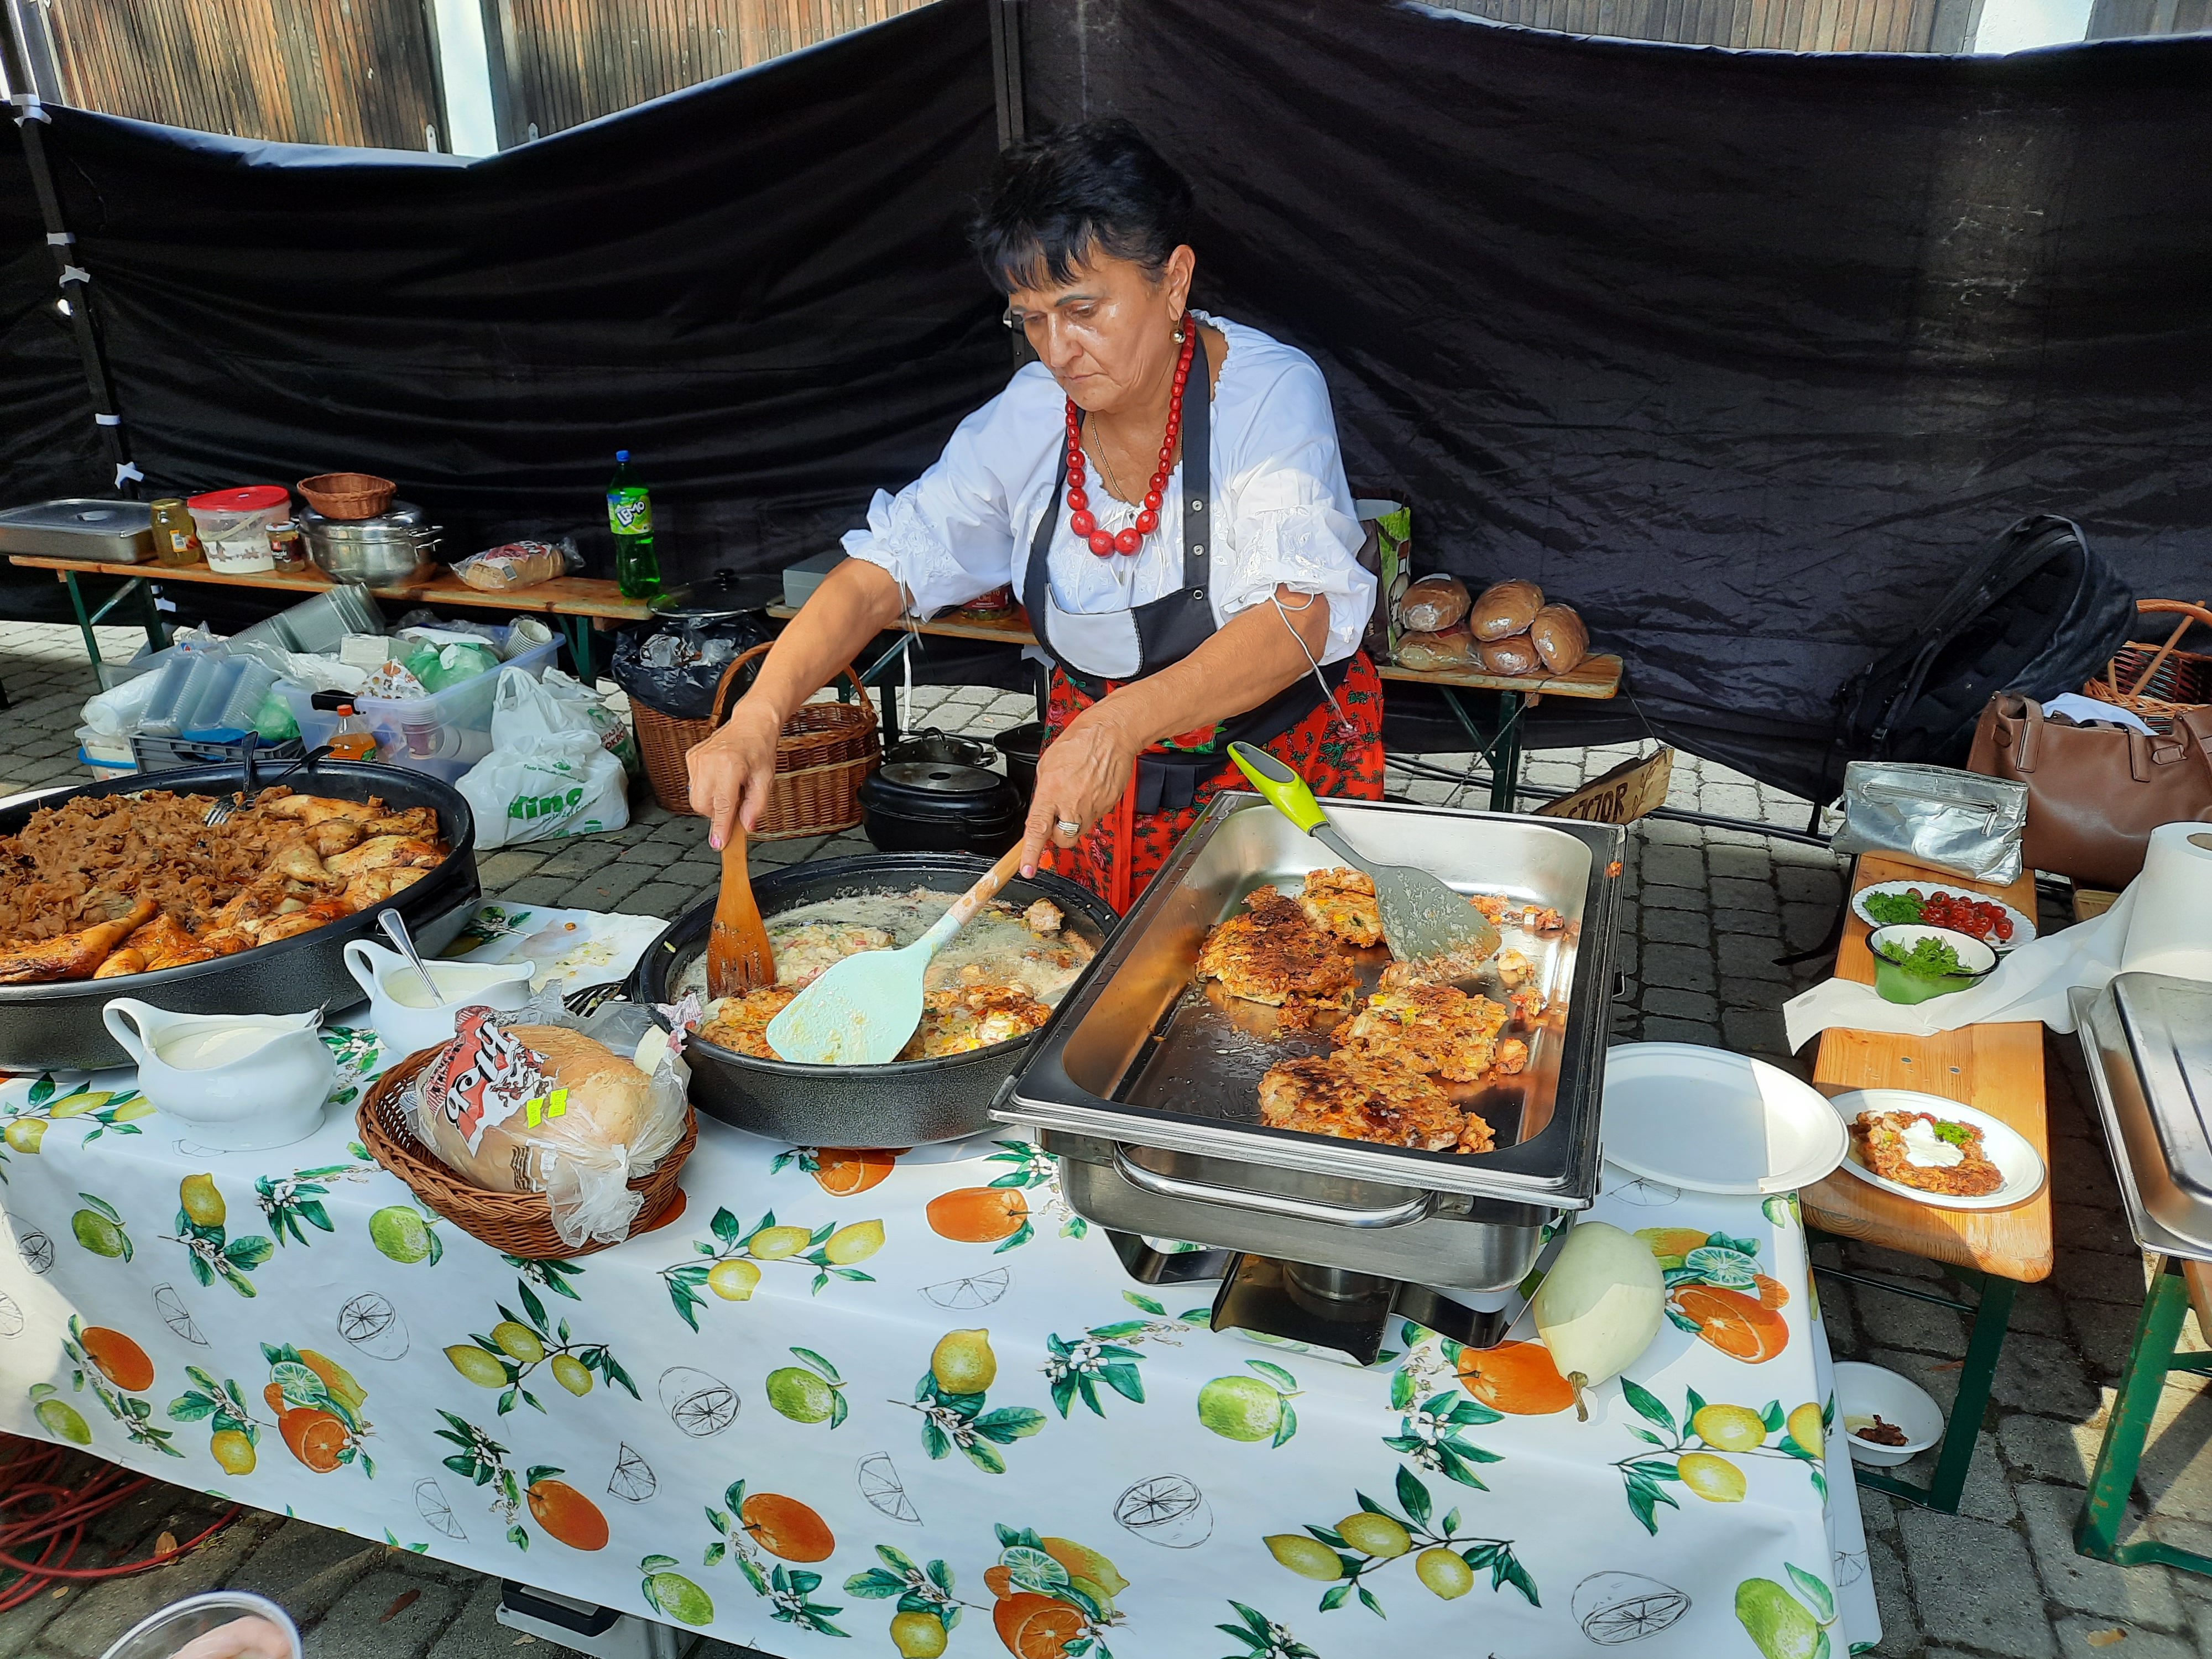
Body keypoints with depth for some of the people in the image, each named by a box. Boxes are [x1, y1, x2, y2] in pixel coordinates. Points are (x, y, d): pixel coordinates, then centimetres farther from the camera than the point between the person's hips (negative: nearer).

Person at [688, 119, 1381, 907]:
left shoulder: (1270, 392, -21)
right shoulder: (1028, 417, -9)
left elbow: (1295, 619, -33)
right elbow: (885, 570, -11)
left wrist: (1122, 724, -48)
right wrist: (759, 714, -27)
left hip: (1285, 760, -3)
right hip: (1094, 769, 3)